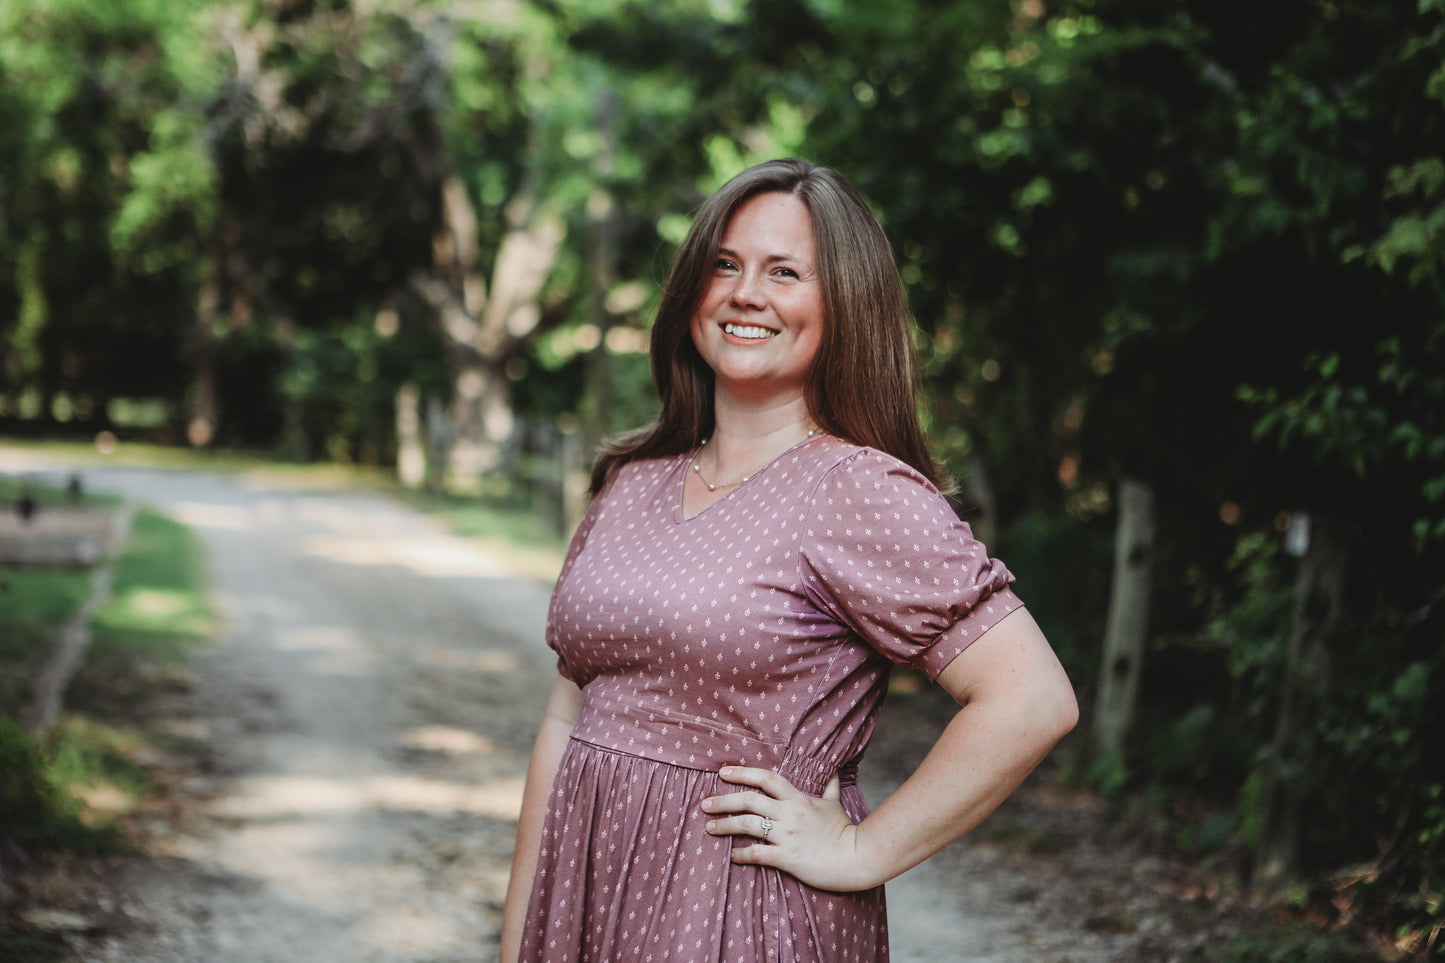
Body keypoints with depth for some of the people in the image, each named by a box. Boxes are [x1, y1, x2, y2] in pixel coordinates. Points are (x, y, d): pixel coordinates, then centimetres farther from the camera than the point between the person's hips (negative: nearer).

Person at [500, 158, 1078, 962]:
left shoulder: (859, 491, -13)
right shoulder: (632, 483, 6)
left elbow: (1034, 701, -21)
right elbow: (568, 723, 10)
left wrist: (860, 854, -15)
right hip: (586, 895, 6)